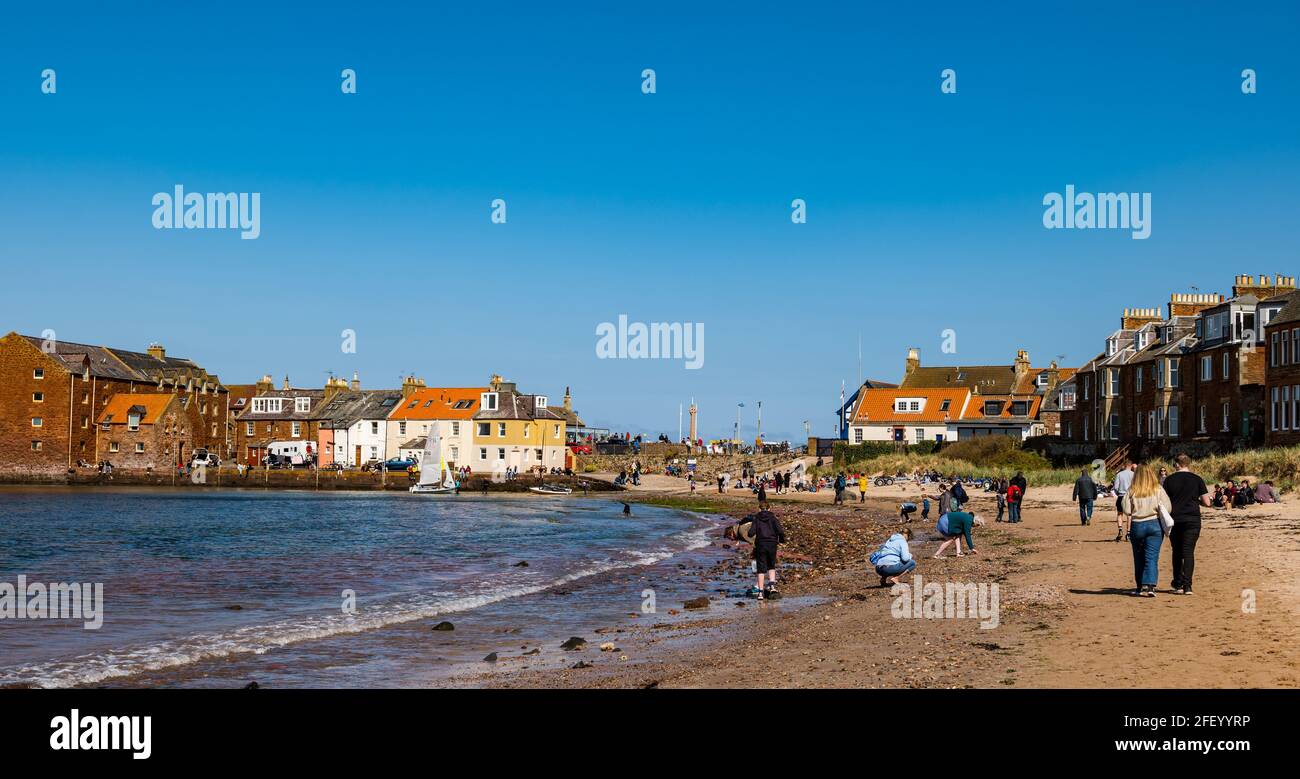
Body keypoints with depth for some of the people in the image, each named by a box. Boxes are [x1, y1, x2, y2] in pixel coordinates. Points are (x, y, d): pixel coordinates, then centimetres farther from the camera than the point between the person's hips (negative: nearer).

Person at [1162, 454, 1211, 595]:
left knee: (1177, 553, 12)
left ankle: (1178, 585, 13)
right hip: (1192, 519, -1)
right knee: (1188, 552, -1)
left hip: (1175, 520, 1)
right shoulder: (1197, 479, 2)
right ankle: (1187, 585, -10)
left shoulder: (1169, 479, 3)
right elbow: (1207, 503, 0)